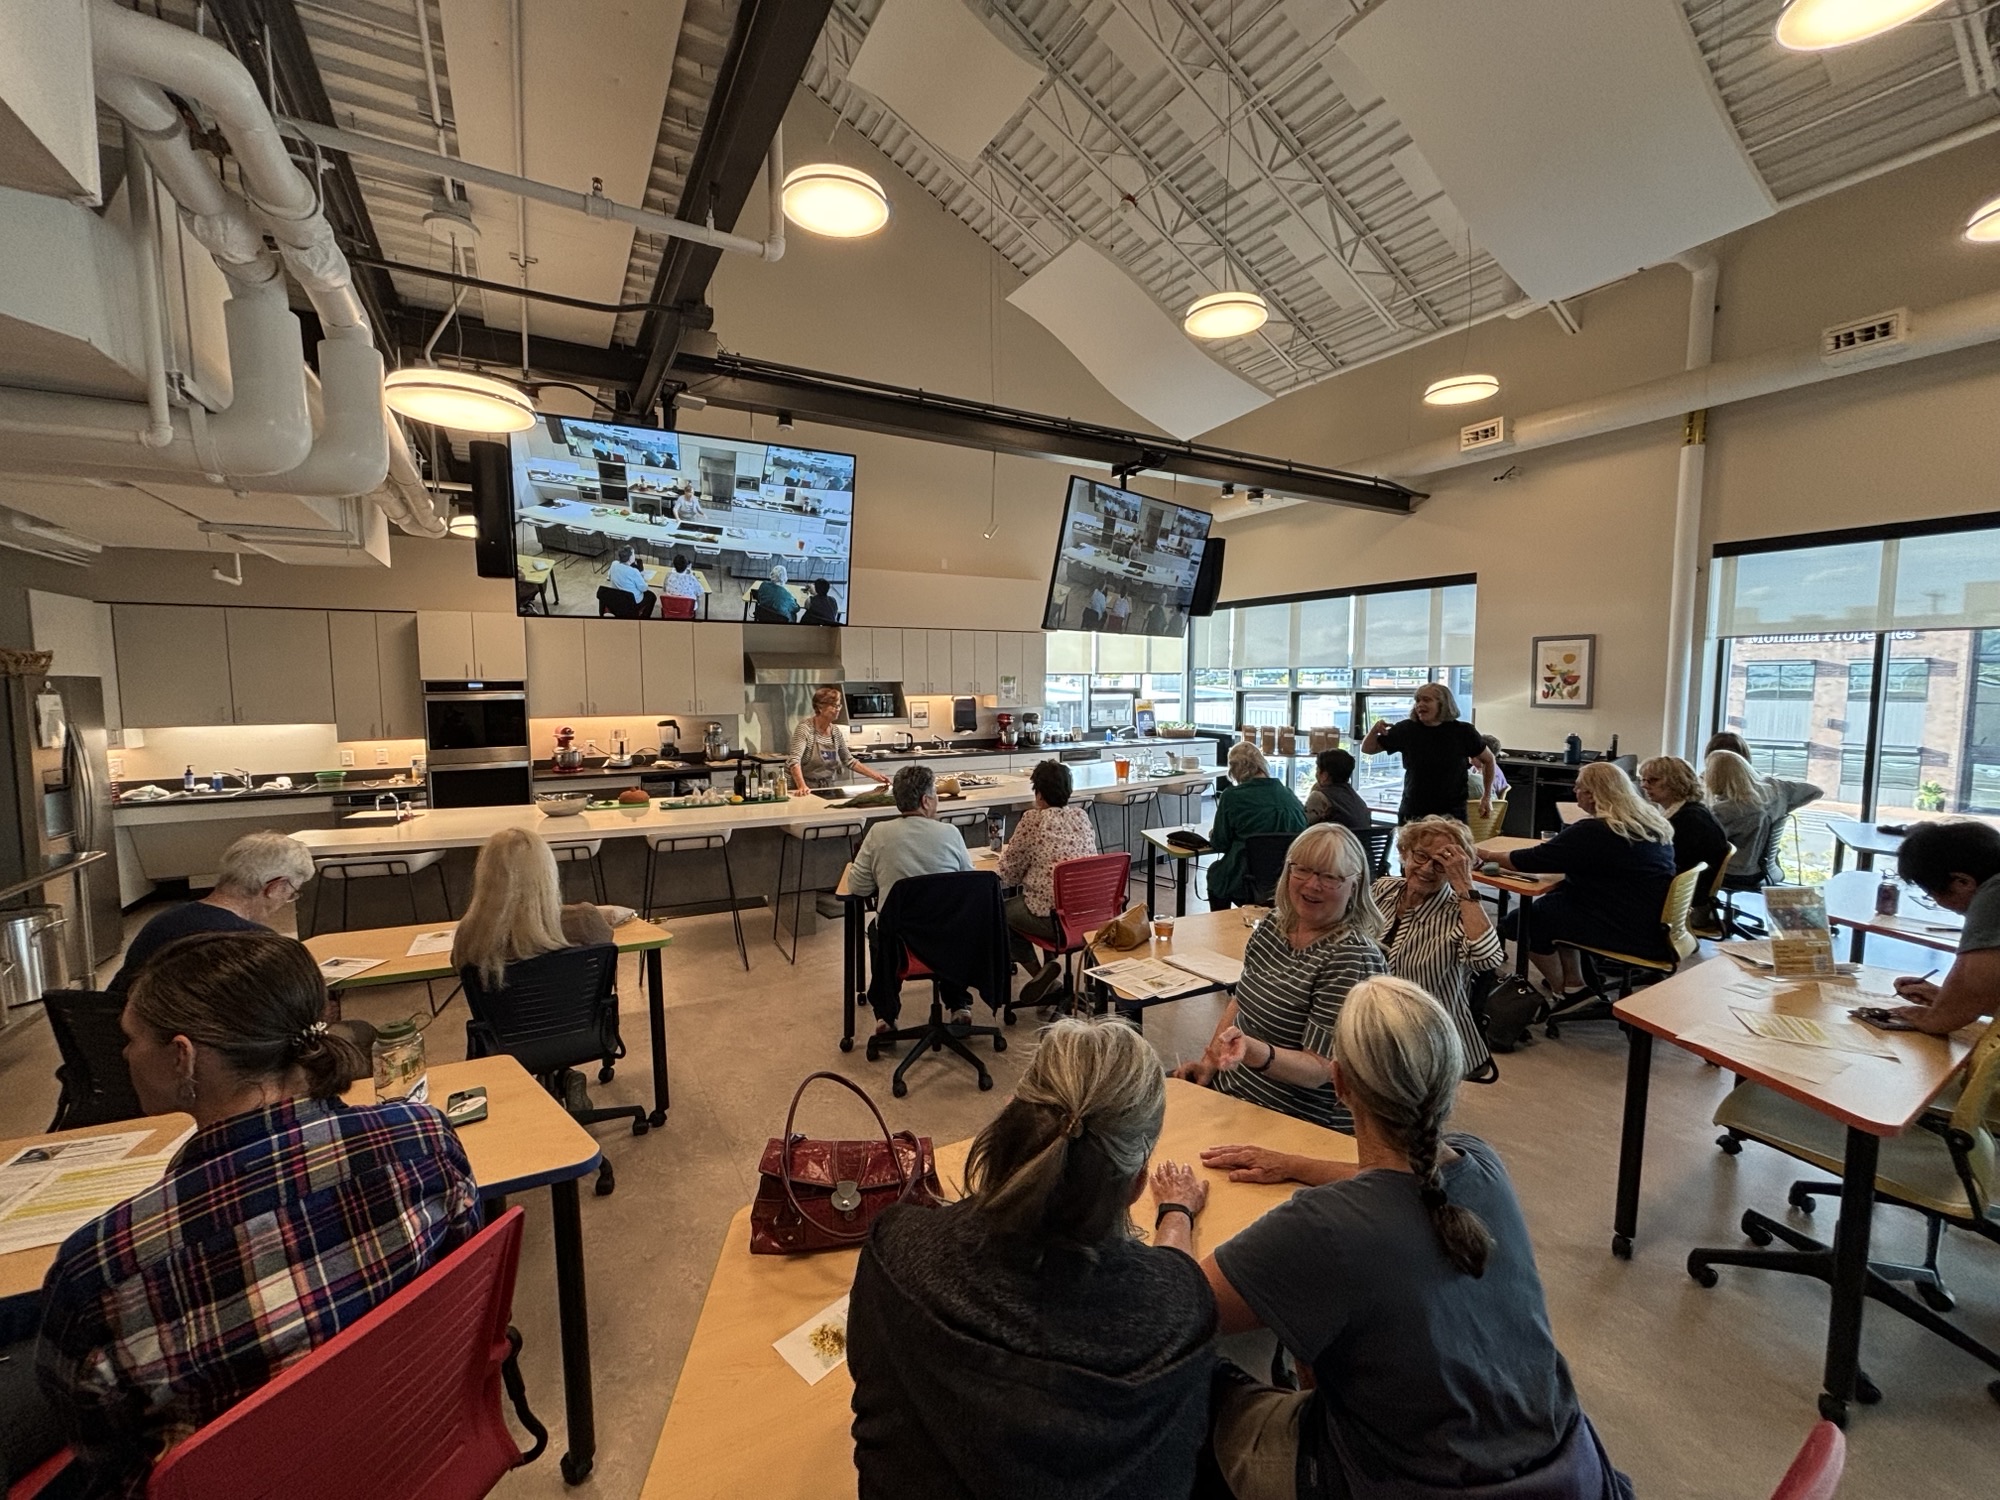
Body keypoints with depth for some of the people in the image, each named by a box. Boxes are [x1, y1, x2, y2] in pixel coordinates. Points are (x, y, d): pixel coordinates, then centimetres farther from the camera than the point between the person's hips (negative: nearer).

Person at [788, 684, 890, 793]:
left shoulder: (836, 731, 5)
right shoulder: (805, 728, -12)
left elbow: (849, 761, 12)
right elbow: (794, 761, -22)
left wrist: (875, 776, 3)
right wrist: (802, 786, -36)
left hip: (829, 787, 4)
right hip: (808, 789, -4)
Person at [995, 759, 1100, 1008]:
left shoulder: (1033, 819, -8)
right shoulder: (1083, 816, 7)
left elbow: (1009, 874, -1)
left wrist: (1005, 853, 19)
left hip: (1053, 919, -6)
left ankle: (1038, 971, 8)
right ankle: (1048, 969, 28)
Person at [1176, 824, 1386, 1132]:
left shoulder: (1353, 958, -20)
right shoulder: (1273, 925, 2)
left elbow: (1318, 1071, -21)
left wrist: (1255, 1052, -39)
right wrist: (1209, 1061, 5)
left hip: (1298, 1124, -7)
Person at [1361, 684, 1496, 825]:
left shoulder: (1462, 731, -5)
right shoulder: (1407, 729, -3)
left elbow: (1488, 760, 11)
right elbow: (1367, 749, 4)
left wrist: (1487, 797, 10)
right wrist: (1375, 730, -16)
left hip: (1451, 815, -1)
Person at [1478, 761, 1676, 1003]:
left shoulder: (1593, 831, -19)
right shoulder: (1655, 822, 6)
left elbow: (1534, 860, -12)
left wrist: (1490, 855, 3)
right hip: (1657, 925, 9)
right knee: (1558, 898, 17)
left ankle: (1563, 991, 17)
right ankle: (1572, 981, 19)